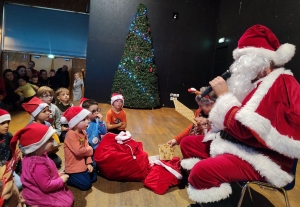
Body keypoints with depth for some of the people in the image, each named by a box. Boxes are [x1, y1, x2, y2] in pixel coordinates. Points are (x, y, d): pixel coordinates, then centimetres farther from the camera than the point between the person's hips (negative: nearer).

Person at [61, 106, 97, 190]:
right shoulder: (71, 134, -25)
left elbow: (87, 147, 2)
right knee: (86, 184, -7)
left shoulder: (83, 132, 2)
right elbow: (78, 151, -31)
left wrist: (89, 163, -6)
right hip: (73, 167, -8)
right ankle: (67, 178, 9)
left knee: (93, 178, 16)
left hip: (83, 165, 8)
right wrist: (90, 150, -13)